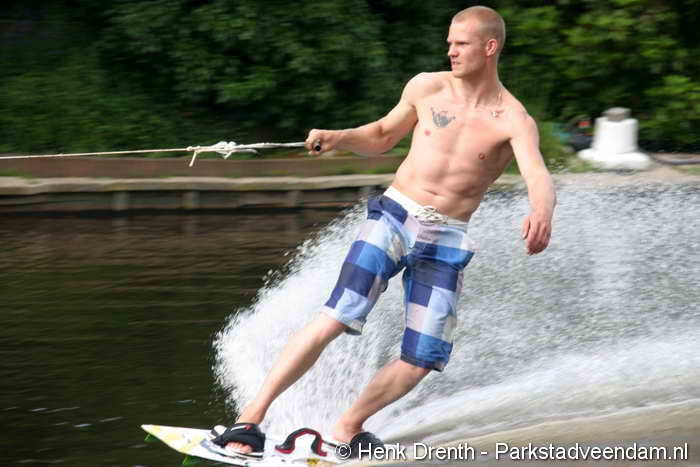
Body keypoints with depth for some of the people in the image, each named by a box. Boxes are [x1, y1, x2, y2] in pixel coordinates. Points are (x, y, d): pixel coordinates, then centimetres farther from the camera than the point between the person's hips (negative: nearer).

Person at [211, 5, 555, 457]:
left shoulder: (513, 120, -9)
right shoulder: (426, 87, 3)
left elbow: (539, 177, -28)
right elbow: (383, 135, 21)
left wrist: (542, 213, -50)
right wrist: (337, 138, 1)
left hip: (446, 240, 0)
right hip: (394, 216, 0)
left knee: (422, 360, -5)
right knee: (336, 319, -17)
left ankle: (347, 429, 17)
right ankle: (252, 416, -15)